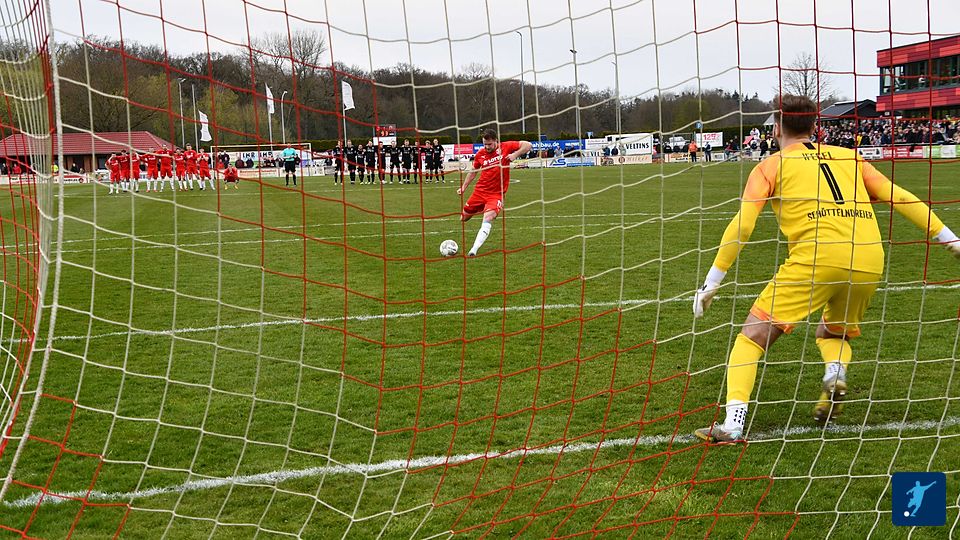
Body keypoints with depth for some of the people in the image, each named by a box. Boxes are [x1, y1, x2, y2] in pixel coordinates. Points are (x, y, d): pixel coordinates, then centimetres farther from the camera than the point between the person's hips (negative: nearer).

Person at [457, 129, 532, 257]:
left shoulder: (506, 147, -4)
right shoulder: (480, 154, 4)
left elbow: (528, 145, -3)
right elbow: (473, 172, 19)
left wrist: (515, 154, -18)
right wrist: (464, 187, 13)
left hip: (496, 194, -4)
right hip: (479, 191, 4)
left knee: (488, 218, -26)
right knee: (464, 218, 7)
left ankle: (474, 250, -33)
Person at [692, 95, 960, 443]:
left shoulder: (771, 166, 14)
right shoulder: (848, 157, 25)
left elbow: (742, 225, 4)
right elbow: (899, 198, 22)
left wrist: (712, 282, 7)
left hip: (815, 259, -4)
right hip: (869, 262, 5)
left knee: (751, 336, 2)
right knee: (833, 333, 30)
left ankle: (733, 424, -15)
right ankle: (836, 375, -3)